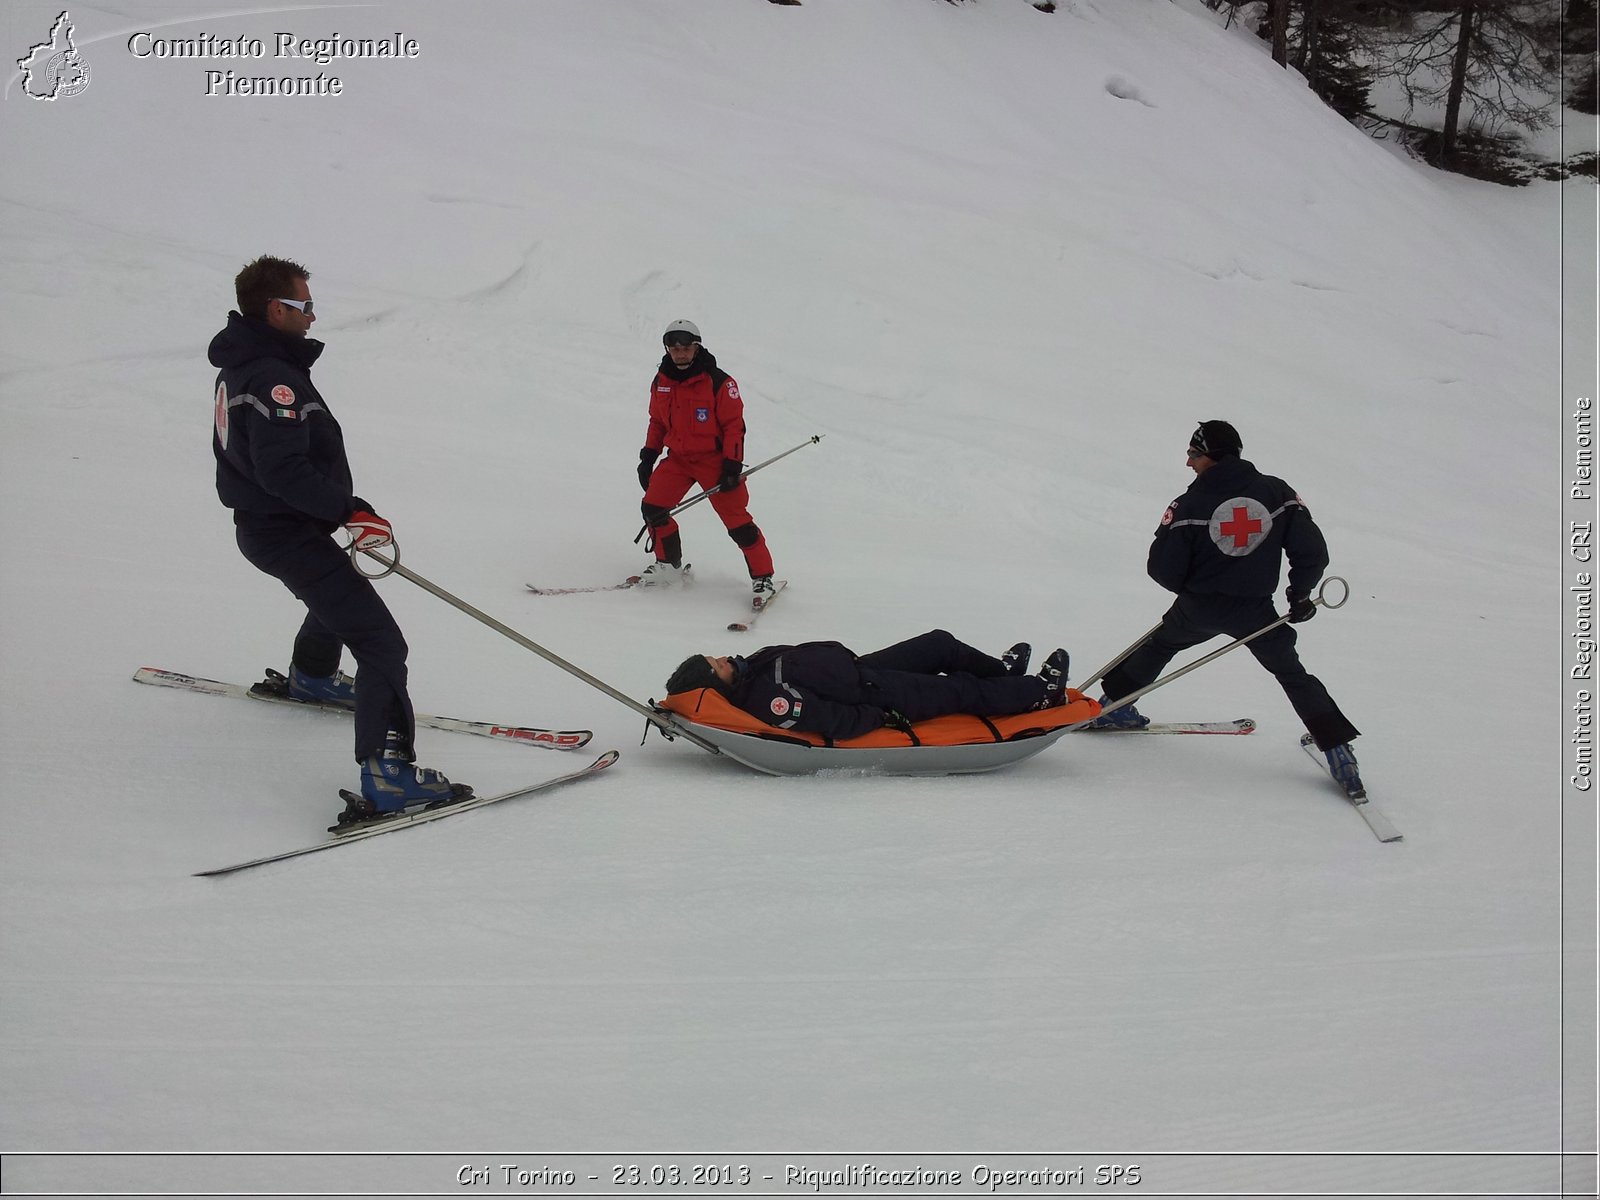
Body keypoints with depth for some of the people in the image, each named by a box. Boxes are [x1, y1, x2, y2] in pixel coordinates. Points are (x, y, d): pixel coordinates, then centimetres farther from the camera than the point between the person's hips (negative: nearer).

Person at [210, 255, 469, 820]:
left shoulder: (240, 366, 9)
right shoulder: (273, 378, -24)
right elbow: (282, 469, -34)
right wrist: (350, 510, -32)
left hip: (258, 522, 11)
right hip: (288, 533, -11)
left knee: (337, 593, 40)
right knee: (380, 641, -18)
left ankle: (312, 676, 65)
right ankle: (386, 773, -30)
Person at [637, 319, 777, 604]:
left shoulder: (718, 382, -14)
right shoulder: (661, 382, 3)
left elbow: (734, 425, -12)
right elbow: (657, 422, 16)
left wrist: (732, 465, -17)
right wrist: (648, 456, 11)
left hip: (714, 459, -5)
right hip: (677, 458, 5)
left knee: (736, 519, -9)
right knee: (652, 507, -6)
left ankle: (762, 576, 2)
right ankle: (669, 564, 14)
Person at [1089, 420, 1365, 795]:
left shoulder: (1190, 505, -13)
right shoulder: (1278, 493, -6)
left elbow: (1163, 569, -10)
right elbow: (1312, 551, -3)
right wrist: (1300, 595, 14)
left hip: (1198, 609, -1)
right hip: (1256, 610, 1)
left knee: (1158, 644, 26)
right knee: (1291, 673, 13)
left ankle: (1114, 704, 37)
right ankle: (1337, 749, 4)